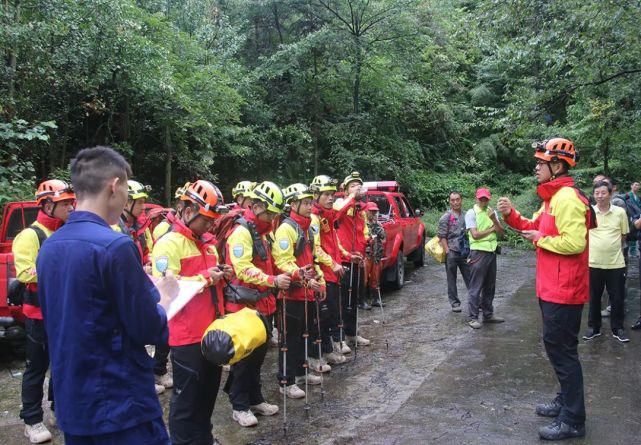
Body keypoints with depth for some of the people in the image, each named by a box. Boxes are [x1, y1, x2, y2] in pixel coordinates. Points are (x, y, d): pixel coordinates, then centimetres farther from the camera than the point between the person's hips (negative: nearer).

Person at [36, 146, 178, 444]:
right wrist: (162, 299, 3)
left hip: (71, 402, 8)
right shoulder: (115, 245, -21)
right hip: (121, 404, -8)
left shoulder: (49, 247, 4)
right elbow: (148, 331, -16)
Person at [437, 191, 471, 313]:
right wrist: (447, 252, -13)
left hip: (465, 252, 4)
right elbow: (442, 237, -6)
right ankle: (454, 302, 14)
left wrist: (469, 250, 13)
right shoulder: (446, 217, -4)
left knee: (470, 278, 5)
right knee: (451, 279, 5)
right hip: (452, 252, -4)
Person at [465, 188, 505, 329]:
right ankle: (472, 317, 3)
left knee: (490, 286, 14)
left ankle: (488, 314, 24)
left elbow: (501, 233, 5)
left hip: (492, 252, 6)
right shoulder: (471, 213, -6)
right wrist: (492, 228, -4)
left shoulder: (492, 212, 11)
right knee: (475, 287, -3)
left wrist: (494, 219, -11)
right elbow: (475, 234, -15)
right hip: (478, 252, -6)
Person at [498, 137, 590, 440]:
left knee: (561, 349, -4)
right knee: (557, 346, 19)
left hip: (563, 290, -11)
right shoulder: (552, 197, 13)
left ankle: (572, 420, 5)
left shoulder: (567, 198, -20)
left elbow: (574, 242, -29)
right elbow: (535, 226, 20)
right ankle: (566, 401, 33)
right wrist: (511, 215, 4)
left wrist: (540, 240, -16)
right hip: (552, 287, 11)